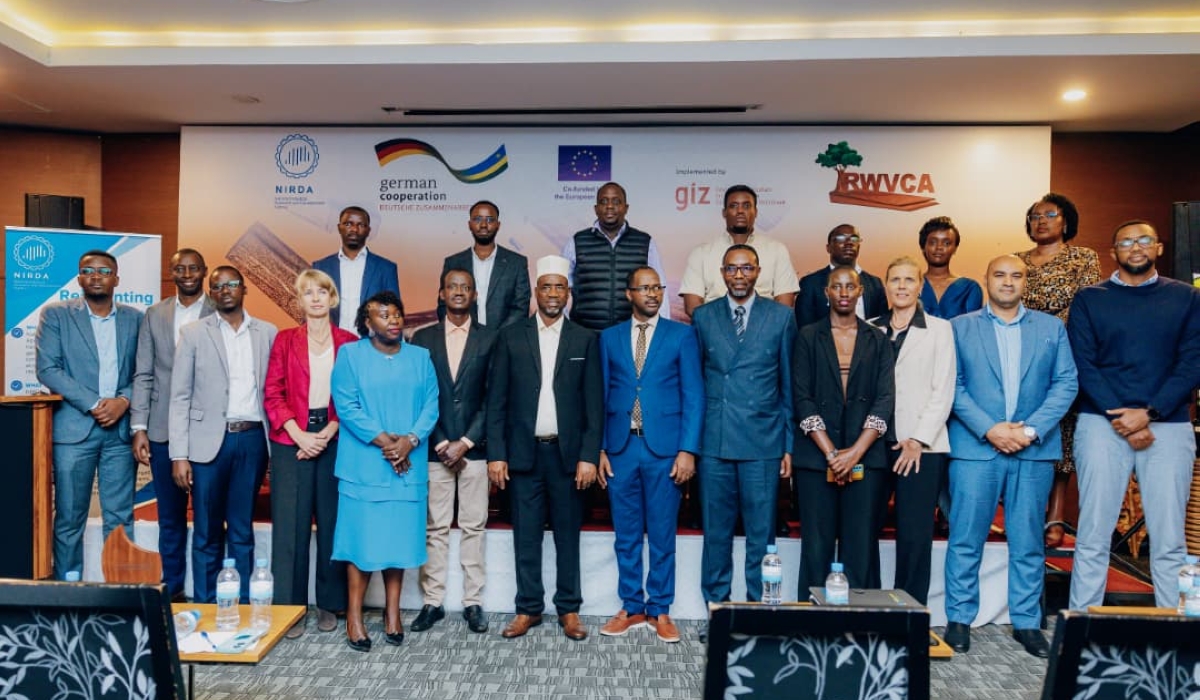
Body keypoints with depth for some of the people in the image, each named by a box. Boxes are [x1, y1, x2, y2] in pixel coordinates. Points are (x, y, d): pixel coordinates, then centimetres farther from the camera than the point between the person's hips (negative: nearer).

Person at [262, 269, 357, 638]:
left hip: (334, 440, 0)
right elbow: (273, 394, 1)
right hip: (291, 442, 0)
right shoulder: (285, 340, 6)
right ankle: (290, 607, 10)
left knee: (332, 523, 5)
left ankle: (329, 604, 18)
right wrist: (299, 435, -10)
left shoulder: (349, 342, 6)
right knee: (290, 524, 0)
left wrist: (328, 432, -9)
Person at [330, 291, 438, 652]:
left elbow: (431, 405, 3)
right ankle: (354, 616, 13)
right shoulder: (350, 354, 1)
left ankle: (392, 612, 20)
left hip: (408, 465, 3)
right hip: (364, 465, -3)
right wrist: (382, 440, -16)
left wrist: (410, 439, -13)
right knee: (362, 539, 1)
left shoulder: (420, 357, 10)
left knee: (400, 538, 8)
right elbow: (346, 405, -8)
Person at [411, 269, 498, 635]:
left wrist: (467, 441, -8)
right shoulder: (422, 338, 6)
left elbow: (493, 398, -1)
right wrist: (439, 443, -5)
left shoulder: (490, 339, 3)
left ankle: (473, 601, 15)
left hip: (474, 447, 0)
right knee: (435, 528, 7)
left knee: (474, 526, 6)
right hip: (434, 448, 1)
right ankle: (433, 601, 17)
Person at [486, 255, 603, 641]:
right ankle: (528, 608, 21)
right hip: (524, 453, 0)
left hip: (568, 453, 0)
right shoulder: (511, 338, 5)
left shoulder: (585, 340, 4)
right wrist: (496, 454, -2)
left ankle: (569, 609, 21)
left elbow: (594, 404, 1)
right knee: (526, 536, 7)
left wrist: (589, 456, -5)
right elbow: (496, 402, 4)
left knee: (567, 535, 8)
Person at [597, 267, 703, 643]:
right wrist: (600, 449, 3)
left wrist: (687, 449, -9)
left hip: (664, 448, -2)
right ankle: (632, 607, 23)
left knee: (662, 535, 5)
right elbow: (603, 396, 9)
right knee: (626, 535, 9)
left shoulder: (681, 335, 3)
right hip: (621, 448, 2)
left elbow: (693, 396, -1)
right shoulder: (609, 337, 10)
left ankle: (660, 611, 19)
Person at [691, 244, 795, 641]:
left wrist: (789, 445, 2)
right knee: (716, 533, 9)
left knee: (761, 535, 5)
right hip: (714, 443, 1)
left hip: (763, 443, -1)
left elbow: (789, 384, 5)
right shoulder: (703, 317, 8)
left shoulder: (781, 317, 4)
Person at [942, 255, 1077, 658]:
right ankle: (959, 619, 10)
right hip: (975, 447, -1)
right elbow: (954, 386, 0)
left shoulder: (1051, 328, 12)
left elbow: (1065, 383, 4)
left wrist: (1031, 430, -9)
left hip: (1034, 449, 2)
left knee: (1028, 542, 7)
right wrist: (989, 429, -11)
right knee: (966, 539, 0)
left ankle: (1027, 622, 18)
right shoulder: (960, 328, 7)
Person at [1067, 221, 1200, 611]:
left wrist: (1148, 413, -11)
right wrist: (1121, 421, -9)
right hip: (1102, 425, -1)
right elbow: (1083, 366, 0)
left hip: (1168, 425, 1)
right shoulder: (1089, 299, 8)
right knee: (1093, 537, 0)